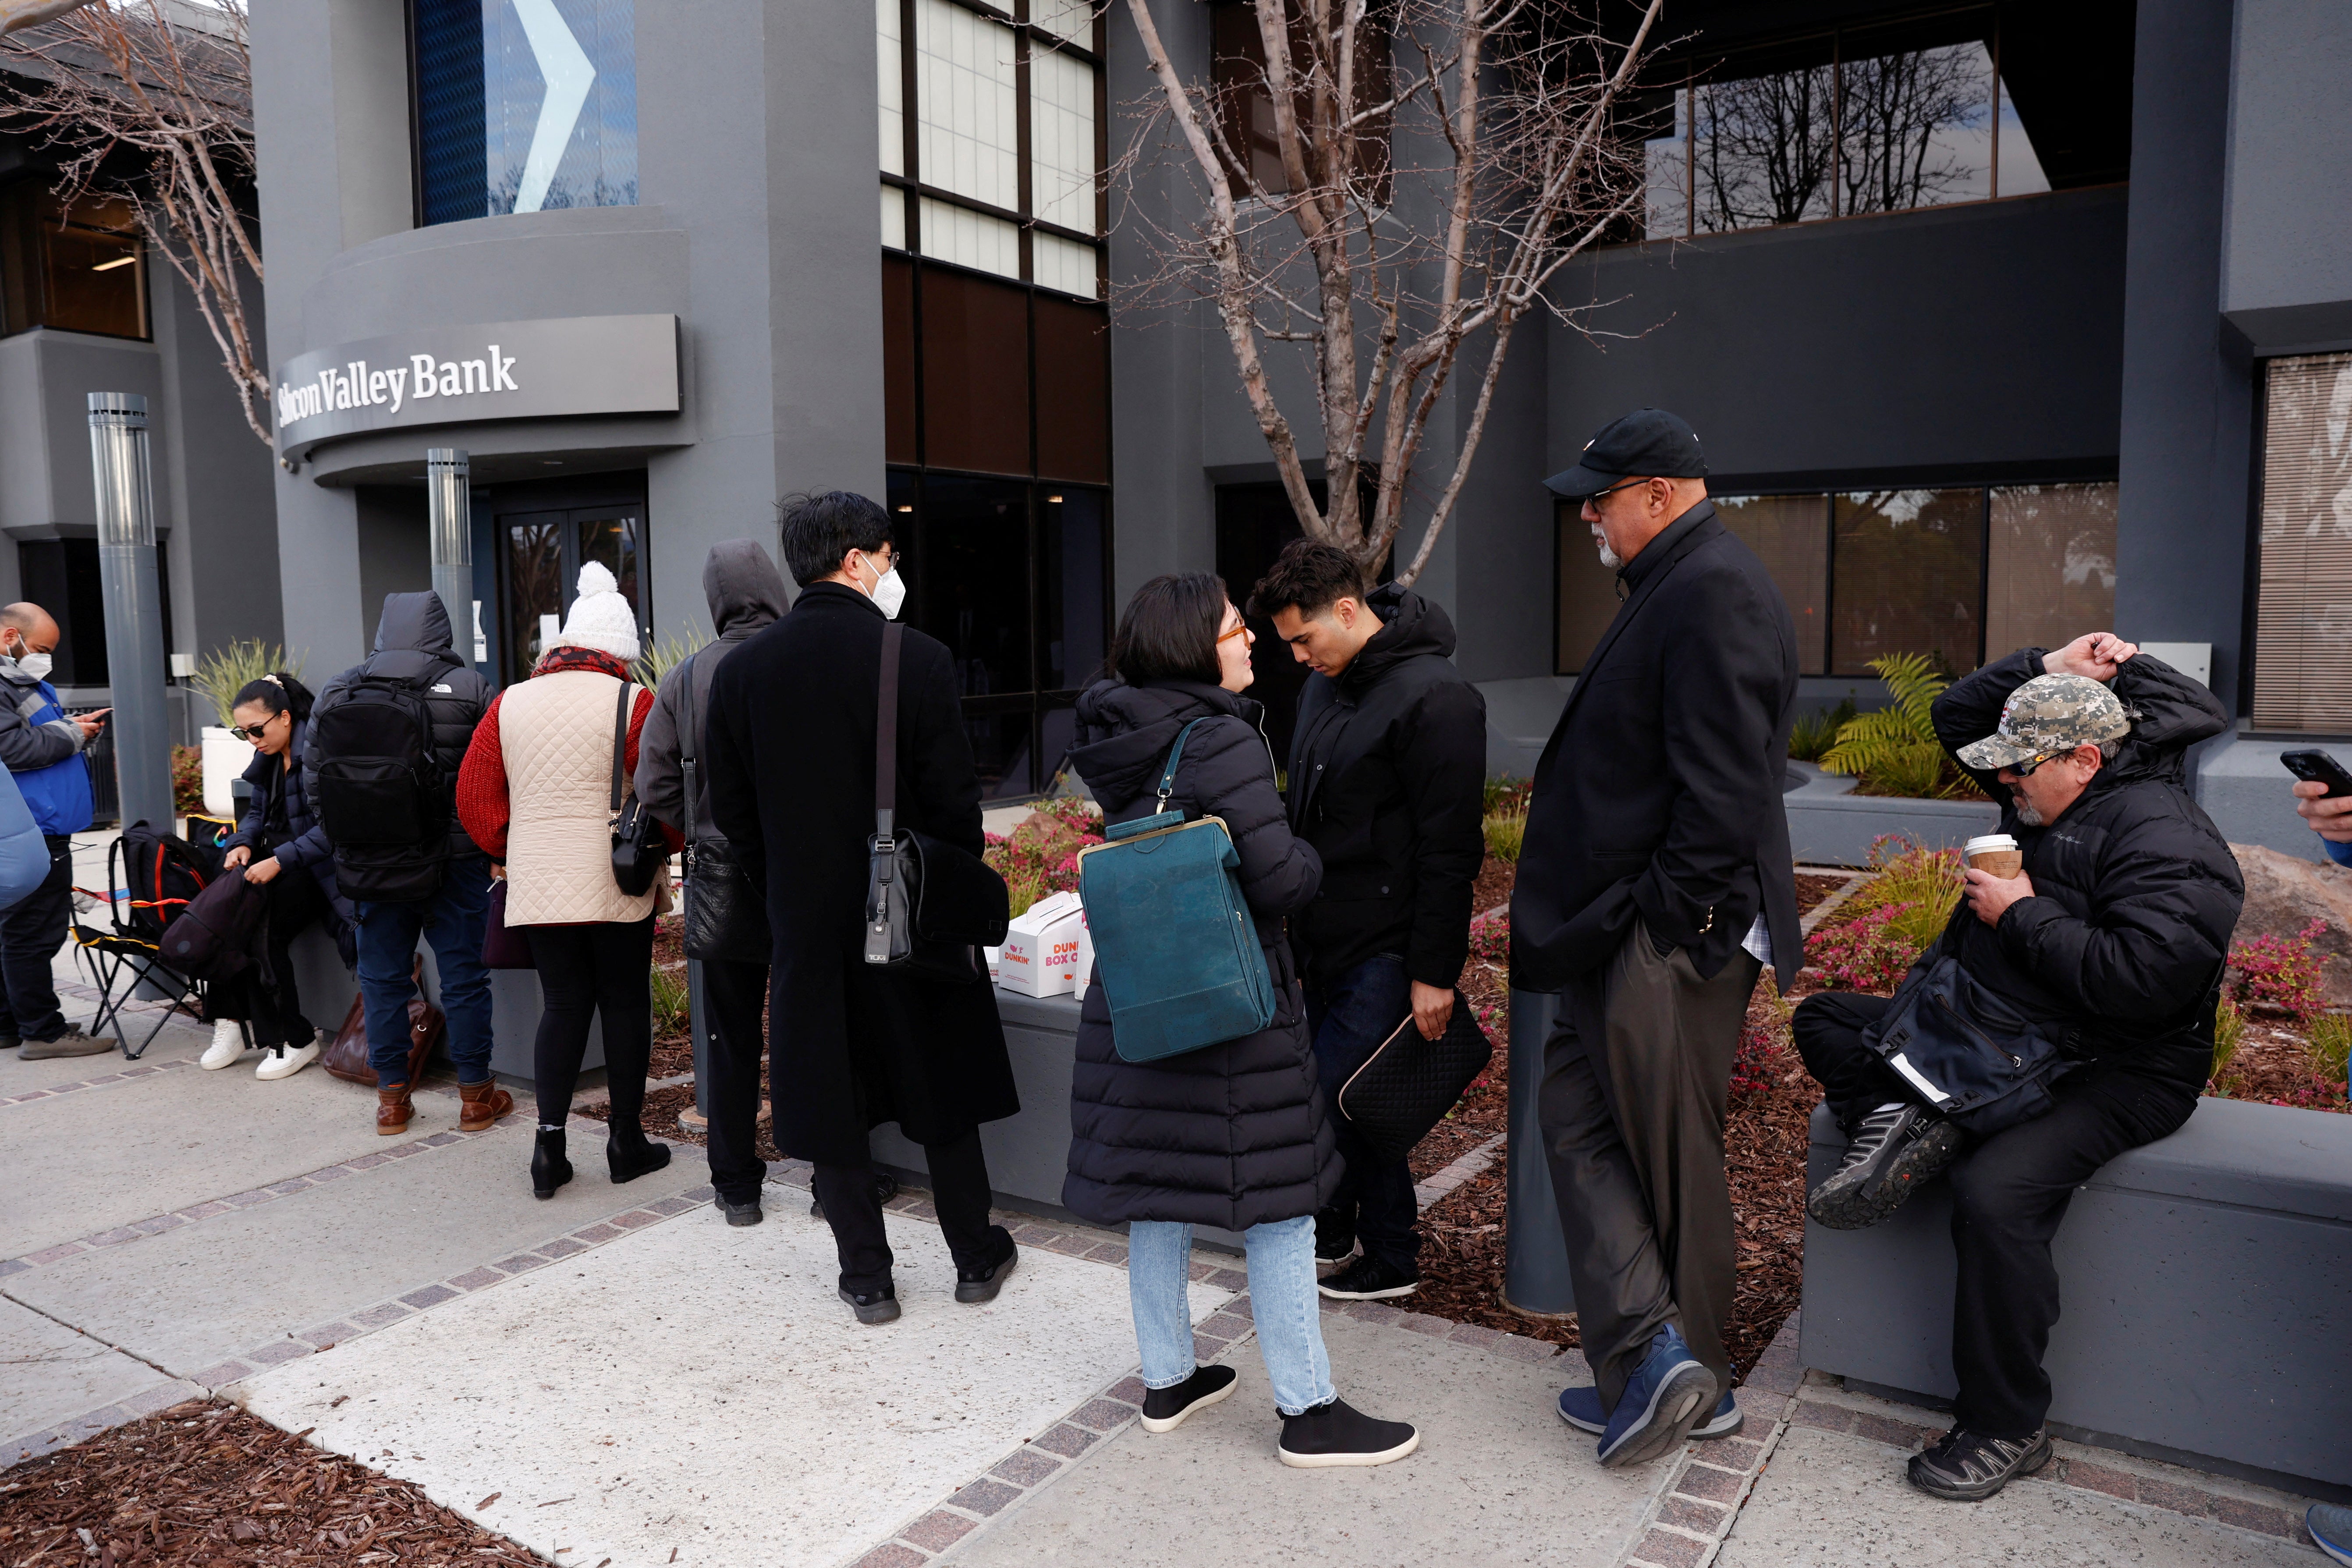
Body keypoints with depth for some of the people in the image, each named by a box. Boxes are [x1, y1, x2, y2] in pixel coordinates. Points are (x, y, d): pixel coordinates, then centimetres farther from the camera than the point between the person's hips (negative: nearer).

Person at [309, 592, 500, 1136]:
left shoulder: (336, 693, 3)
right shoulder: (469, 688, -7)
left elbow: (314, 780, 6)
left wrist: (350, 840, 17)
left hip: (370, 863, 3)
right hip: (454, 861, -3)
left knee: (382, 977, 13)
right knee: (463, 974, 6)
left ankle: (391, 1097, 20)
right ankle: (475, 1094, 14)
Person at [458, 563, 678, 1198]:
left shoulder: (509, 705, 5)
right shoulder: (631, 704, -10)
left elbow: (475, 799, 8)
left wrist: (513, 853, 19)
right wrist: (663, 847, 5)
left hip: (538, 887, 4)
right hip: (619, 888, -4)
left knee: (562, 1005, 13)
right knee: (625, 1004, 8)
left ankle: (549, 1142, 8)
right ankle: (627, 1140, 17)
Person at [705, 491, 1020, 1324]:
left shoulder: (740, 671, -3)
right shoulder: (918, 660, -13)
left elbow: (731, 815, 3)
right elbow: (955, 805, -12)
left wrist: (787, 892, 14)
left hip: (804, 920, 2)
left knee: (830, 1096, 13)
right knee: (939, 1090, 14)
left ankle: (867, 1276, 22)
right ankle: (977, 1256, 28)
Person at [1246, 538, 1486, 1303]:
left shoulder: (1435, 697, -15)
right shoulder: (1322, 687, 12)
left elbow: (1450, 851, -17)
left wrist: (1434, 972, -17)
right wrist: (1297, 919, 20)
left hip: (1385, 952, -8)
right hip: (1325, 940, 8)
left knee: (1345, 1097, -6)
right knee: (1318, 1090, 11)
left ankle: (1390, 1260, 13)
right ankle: (1331, 1231, 27)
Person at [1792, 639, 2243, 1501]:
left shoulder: (2166, 839, -18)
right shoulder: (2048, 795, 10)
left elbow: (2139, 981, -31)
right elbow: (1955, 715, 21)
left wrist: (2022, 916, -21)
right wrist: (2046, 669, 6)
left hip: (2109, 1073, -10)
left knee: (1995, 1193, -33)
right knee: (1824, 1018, 9)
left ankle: (2005, 1429, -16)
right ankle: (1899, 1122, -20)